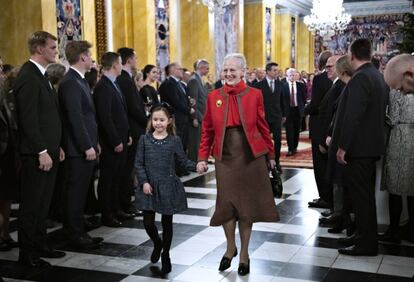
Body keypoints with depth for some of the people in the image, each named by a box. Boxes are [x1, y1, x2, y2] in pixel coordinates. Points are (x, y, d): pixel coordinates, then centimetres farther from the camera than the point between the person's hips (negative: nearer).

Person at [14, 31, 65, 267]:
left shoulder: (41, 75, 15)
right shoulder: (28, 76, -15)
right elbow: (28, 119, -20)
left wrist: (56, 147, 15)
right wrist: (42, 152, -20)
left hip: (48, 151, 9)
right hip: (37, 154, -9)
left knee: (43, 203, 16)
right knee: (32, 204, 1)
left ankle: (40, 245, 27)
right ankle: (27, 253, 12)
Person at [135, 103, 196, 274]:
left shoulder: (174, 141, -3)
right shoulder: (145, 139, -1)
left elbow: (183, 161, 1)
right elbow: (139, 163, 0)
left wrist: (196, 166, -17)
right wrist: (144, 182, -11)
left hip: (168, 187, -1)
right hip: (149, 187, 1)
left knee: (167, 222, 8)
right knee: (148, 222, 1)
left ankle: (165, 255, 27)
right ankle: (157, 244, 33)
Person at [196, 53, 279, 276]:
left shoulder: (254, 95, -1)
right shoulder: (214, 96, 3)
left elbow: (263, 127, 4)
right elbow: (207, 130, 5)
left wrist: (270, 154, 8)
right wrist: (203, 158, -1)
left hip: (251, 156, -1)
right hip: (225, 157, 1)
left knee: (247, 203, 6)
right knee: (226, 203, 1)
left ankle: (244, 253, 22)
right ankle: (230, 247, 26)